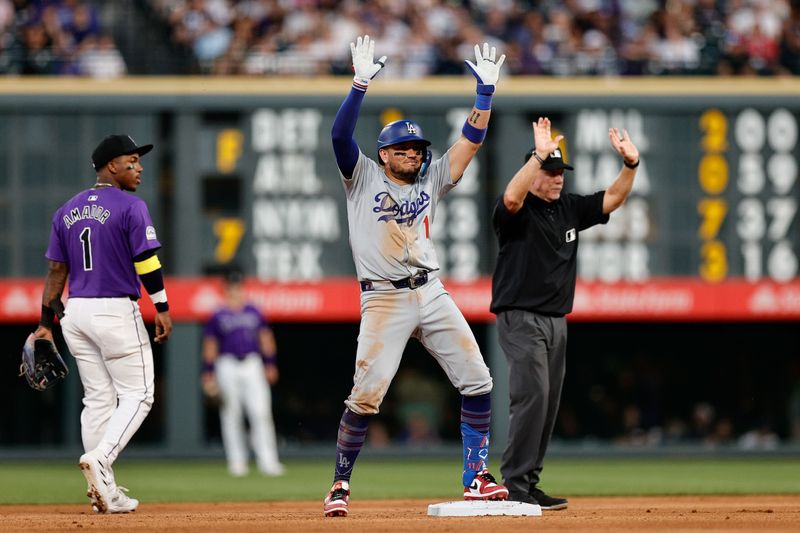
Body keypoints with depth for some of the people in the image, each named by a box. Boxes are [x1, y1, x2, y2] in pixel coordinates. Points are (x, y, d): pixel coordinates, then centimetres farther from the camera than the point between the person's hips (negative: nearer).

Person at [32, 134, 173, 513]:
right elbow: (146, 261, -15)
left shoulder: (67, 211, 11)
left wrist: (46, 322, 11)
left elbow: (55, 269, 11)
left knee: (97, 399, 11)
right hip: (116, 311, -7)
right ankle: (100, 458, -20)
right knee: (136, 394, 1)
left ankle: (104, 490, 9)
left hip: (75, 312, 7)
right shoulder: (130, 207, -8)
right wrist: (161, 307, -11)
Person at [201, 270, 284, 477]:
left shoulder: (254, 313, 12)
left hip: (253, 364, 2)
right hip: (228, 365, -2)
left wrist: (270, 365, 9)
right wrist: (208, 374, -1)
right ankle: (237, 461, 6)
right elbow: (210, 346, 4)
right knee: (231, 415, 0)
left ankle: (267, 460, -8)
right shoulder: (218, 316, 4)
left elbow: (266, 339, 16)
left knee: (261, 412, -7)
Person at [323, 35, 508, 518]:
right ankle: (341, 485, 1)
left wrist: (486, 89, -2)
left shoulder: (431, 181, 14)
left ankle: (476, 477, 6)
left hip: (432, 295, 5)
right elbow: (341, 135, -12)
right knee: (366, 395, -12)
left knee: (477, 382, -3)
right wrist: (361, 85, -24)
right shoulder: (363, 177, 4)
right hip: (384, 300, -5)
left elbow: (472, 139, 9)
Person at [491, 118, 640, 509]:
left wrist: (630, 163, -5)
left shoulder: (569, 209, 13)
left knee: (548, 405, 6)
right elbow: (511, 197, -33)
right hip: (521, 319, -8)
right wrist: (540, 154, -38)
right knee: (532, 396, -18)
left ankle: (527, 485, 11)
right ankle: (515, 485, -17)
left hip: (556, 322, 8)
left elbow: (612, 198, 12)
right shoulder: (517, 212, -9)